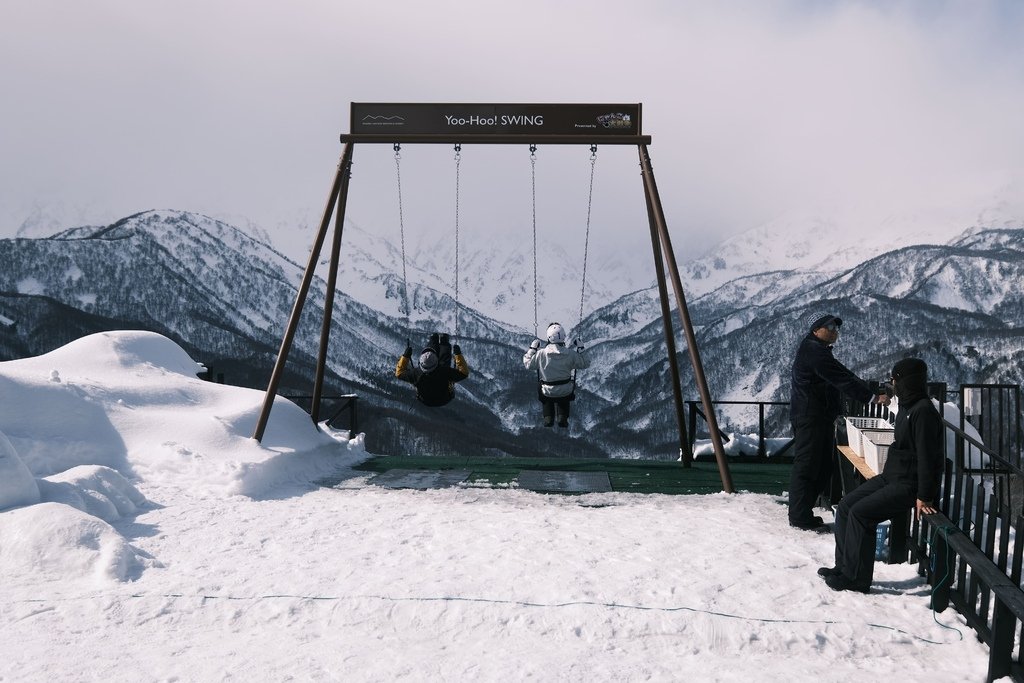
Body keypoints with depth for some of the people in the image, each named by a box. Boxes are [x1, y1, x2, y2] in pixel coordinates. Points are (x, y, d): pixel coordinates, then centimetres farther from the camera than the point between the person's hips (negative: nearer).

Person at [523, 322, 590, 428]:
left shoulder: (541, 354, -22)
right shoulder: (570, 354, -20)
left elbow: (528, 364, -5)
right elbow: (585, 364, -5)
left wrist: (532, 349, 4)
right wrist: (580, 350, 5)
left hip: (547, 392, -1)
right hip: (566, 392, 1)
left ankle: (548, 418, 28)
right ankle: (563, 418, 29)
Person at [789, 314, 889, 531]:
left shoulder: (817, 350, 19)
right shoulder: (813, 350, -16)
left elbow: (843, 375, 19)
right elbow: (842, 379, -21)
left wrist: (872, 392, 12)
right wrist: (873, 397, -21)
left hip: (820, 417, 11)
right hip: (810, 417, -11)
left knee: (823, 467, 14)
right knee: (806, 466, -5)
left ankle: (801, 512, 21)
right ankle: (800, 517, 1)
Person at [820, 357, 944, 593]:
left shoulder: (923, 411, -20)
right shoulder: (907, 406, 11)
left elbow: (927, 456, -23)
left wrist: (924, 497, -22)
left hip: (908, 485, -10)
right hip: (890, 476, 10)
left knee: (860, 513, -19)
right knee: (846, 505, 2)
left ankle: (856, 578, -9)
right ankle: (843, 566, 9)